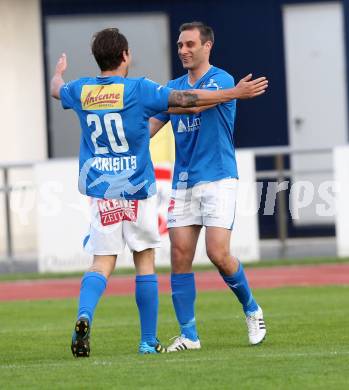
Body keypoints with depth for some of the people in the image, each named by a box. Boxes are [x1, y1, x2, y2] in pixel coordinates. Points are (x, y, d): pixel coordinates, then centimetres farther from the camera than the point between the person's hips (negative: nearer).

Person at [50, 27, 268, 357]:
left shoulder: (81, 91, 3)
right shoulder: (139, 90, -10)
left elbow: (55, 88, 26)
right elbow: (186, 99, -10)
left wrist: (58, 71, 50)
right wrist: (235, 93, -2)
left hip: (100, 192, 3)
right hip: (137, 191, -3)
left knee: (102, 264, 2)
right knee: (145, 262, 9)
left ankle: (84, 316, -27)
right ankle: (148, 341, 11)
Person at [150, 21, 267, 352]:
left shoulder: (221, 80, -6)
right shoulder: (175, 87, 14)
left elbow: (195, 104, -25)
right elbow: (151, 125, 13)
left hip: (217, 179, -6)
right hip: (183, 183, 6)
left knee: (218, 254, -14)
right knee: (180, 256, -4)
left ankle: (251, 309, 12)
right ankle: (188, 335, 1)